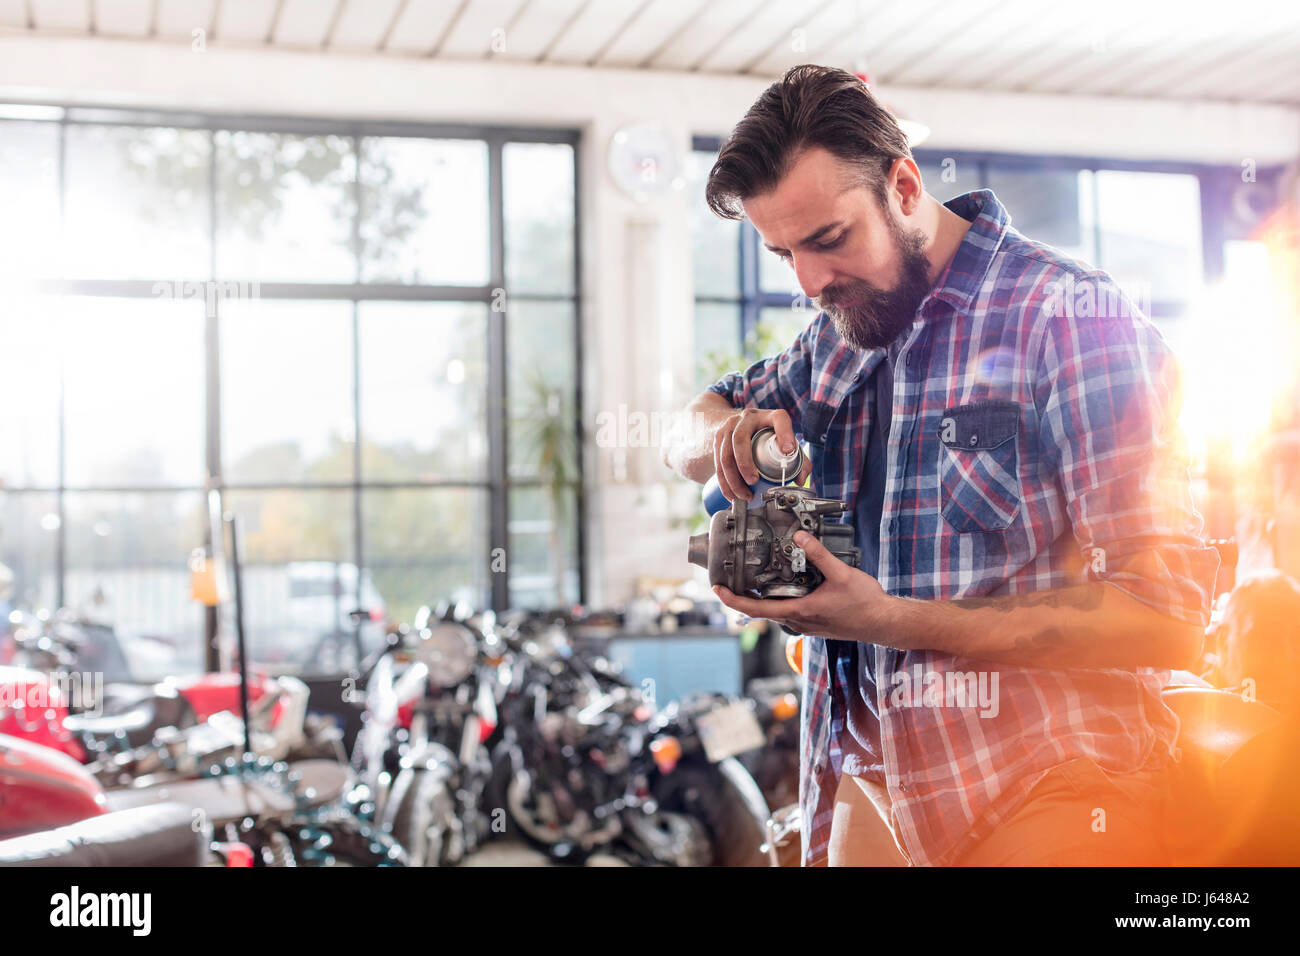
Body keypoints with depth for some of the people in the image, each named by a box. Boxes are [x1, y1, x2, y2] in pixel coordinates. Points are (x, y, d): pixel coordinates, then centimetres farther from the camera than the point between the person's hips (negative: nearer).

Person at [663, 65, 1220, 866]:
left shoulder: (1070, 316, -13)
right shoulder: (838, 338, 9)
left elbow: (1165, 613, -18)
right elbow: (684, 443, 22)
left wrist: (890, 621, -23)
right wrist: (728, 431, -4)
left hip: (1030, 798, -6)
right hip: (864, 786, 6)